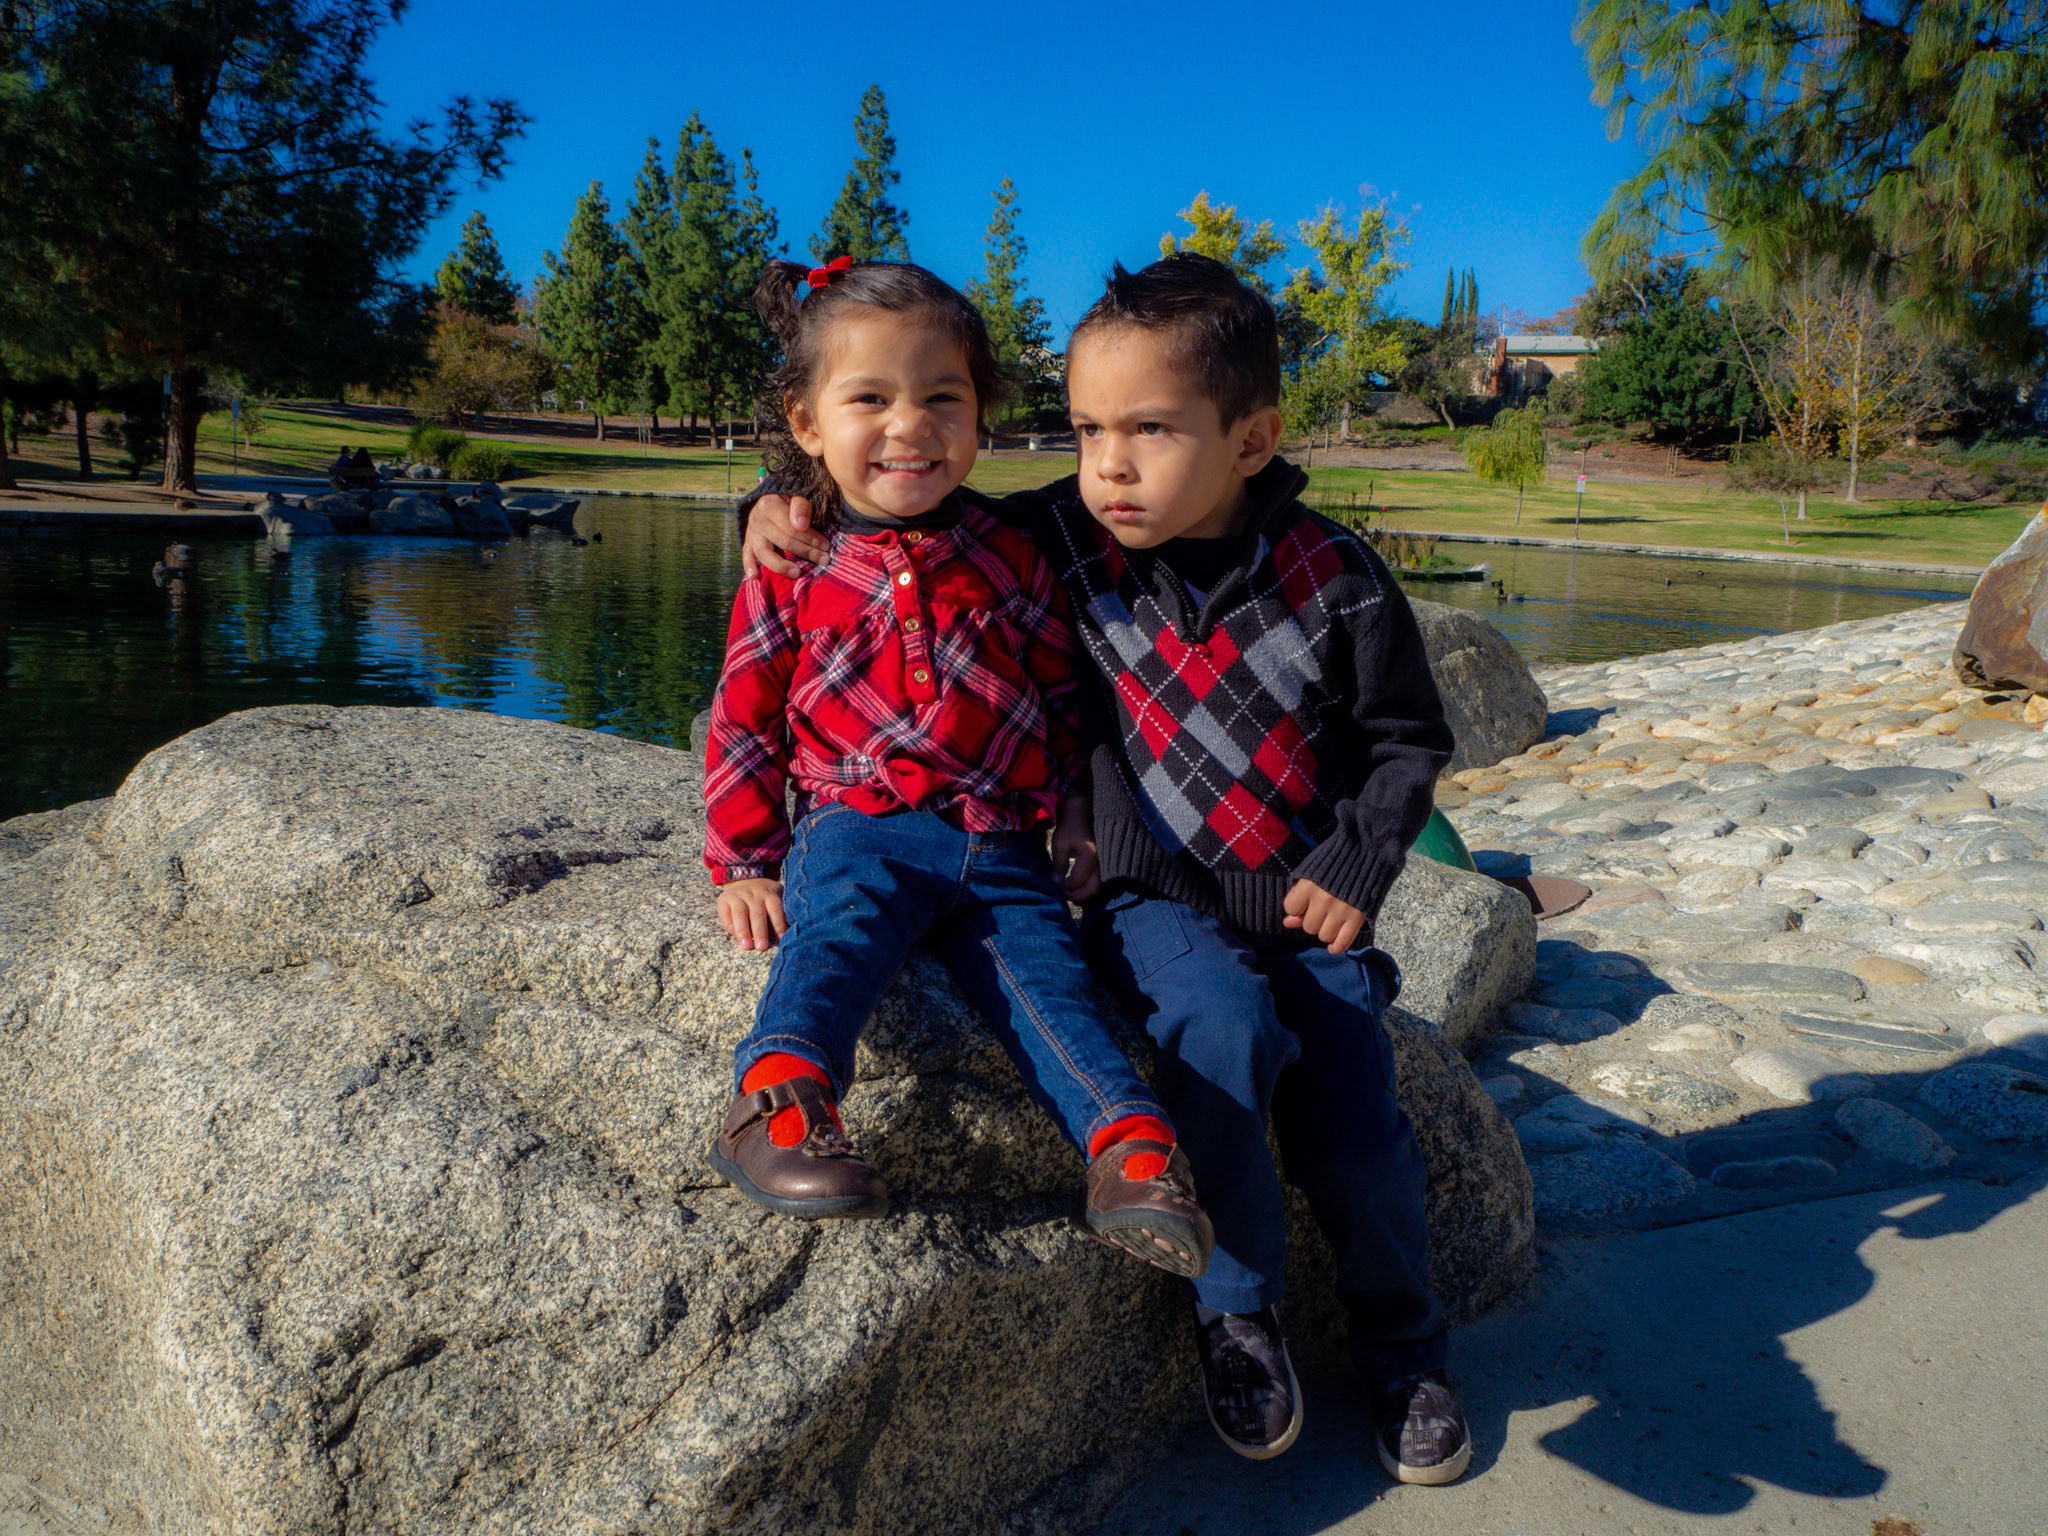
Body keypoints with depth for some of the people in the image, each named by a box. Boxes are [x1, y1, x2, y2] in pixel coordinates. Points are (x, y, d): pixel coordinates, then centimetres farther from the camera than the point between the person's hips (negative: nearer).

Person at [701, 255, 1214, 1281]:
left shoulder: (1013, 564, 13)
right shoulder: (790, 577, 8)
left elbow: (1064, 701, 20)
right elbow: (744, 724, 12)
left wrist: (1070, 816, 11)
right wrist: (745, 863, 7)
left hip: (1000, 843, 2)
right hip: (857, 825, -2)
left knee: (1045, 970, -19)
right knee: (837, 932, -31)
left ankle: (1131, 1140, -30)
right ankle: (778, 1098, -51)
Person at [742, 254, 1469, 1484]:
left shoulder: (1332, 579, -11)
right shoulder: (1067, 540, -7)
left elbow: (1407, 738, 1)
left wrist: (1356, 871, -10)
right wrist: (791, 503, -8)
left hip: (1305, 907, 1)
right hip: (1158, 898, 0)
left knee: (1357, 1139, -5)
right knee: (1223, 1029, -31)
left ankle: (1405, 1349, 29)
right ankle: (1238, 1308, -5)